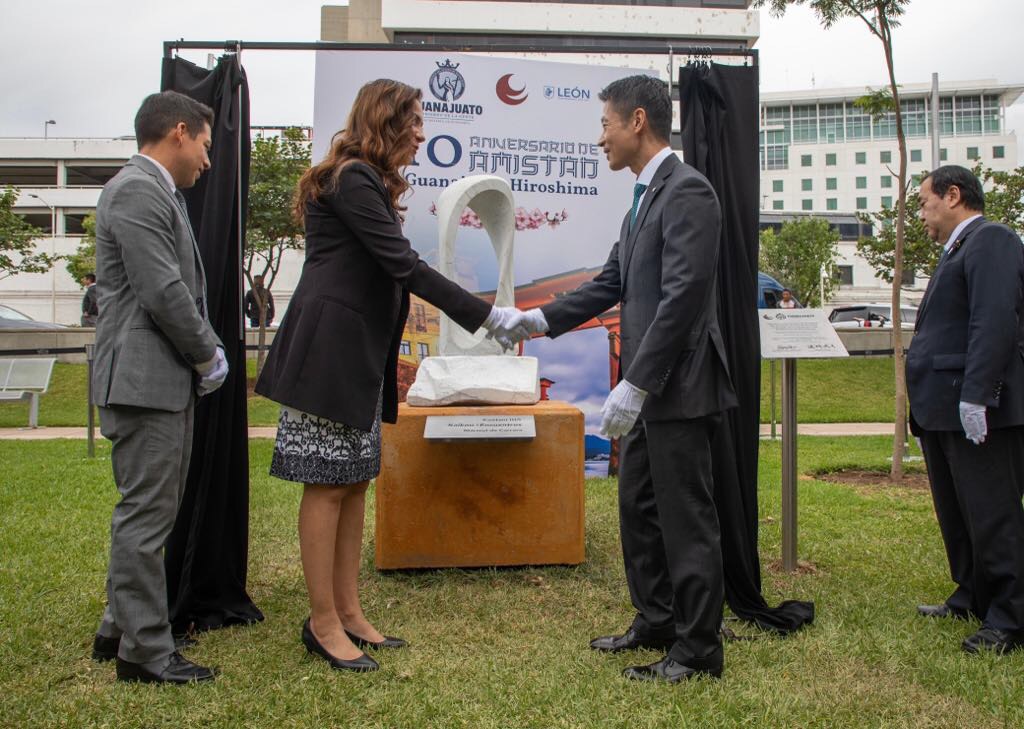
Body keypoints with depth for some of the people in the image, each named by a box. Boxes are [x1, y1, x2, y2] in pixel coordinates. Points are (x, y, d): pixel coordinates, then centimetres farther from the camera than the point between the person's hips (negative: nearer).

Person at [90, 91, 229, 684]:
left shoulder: (159, 192, 18)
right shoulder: (136, 192, -15)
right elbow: (163, 293, -21)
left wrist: (207, 353, 11)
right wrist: (208, 355, -9)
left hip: (168, 380, 11)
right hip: (145, 380, -11)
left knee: (150, 512, 18)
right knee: (145, 516, -3)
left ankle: (121, 628, 30)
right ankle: (145, 651, 8)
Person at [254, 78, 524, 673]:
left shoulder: (368, 181, 19)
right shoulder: (352, 179, -13)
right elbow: (403, 264, -19)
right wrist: (485, 316, -18)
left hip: (359, 354, 10)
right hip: (330, 349, -10)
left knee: (354, 480, 10)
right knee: (328, 483, -4)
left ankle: (348, 611, 18)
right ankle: (324, 623, 5)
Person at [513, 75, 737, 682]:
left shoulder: (687, 191, -15)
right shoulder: (645, 197, 16)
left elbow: (683, 297, -23)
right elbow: (612, 284, 19)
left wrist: (633, 385, -23)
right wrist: (537, 320, 13)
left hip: (680, 386, -10)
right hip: (651, 389, 10)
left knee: (686, 518, 0)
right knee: (639, 508, 18)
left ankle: (698, 649, 14)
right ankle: (656, 623, 33)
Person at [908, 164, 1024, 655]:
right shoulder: (958, 251, 21)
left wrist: (976, 395, -27)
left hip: (978, 412, -10)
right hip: (945, 412, 10)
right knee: (957, 516, 17)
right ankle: (972, 599, 28)